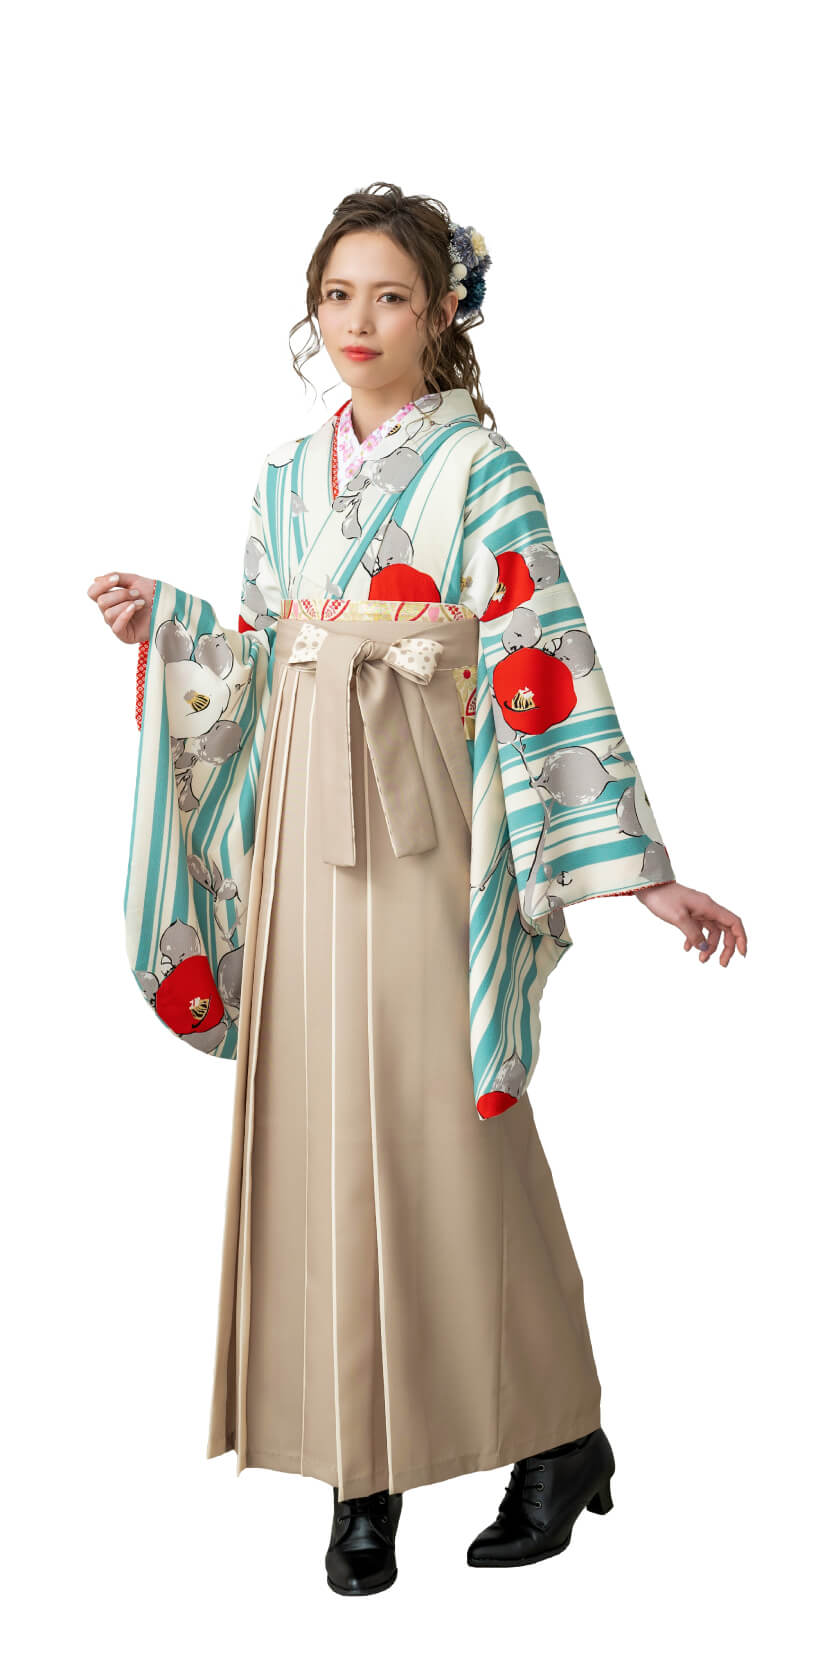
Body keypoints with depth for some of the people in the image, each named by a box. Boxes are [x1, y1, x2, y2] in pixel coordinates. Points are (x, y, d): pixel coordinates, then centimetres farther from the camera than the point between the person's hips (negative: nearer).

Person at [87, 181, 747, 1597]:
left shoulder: (479, 467, -2)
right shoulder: (286, 474, 15)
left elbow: (549, 668, -8)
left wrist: (638, 864, -13)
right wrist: (161, 627, 6)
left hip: (424, 825, -5)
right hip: (304, 825, 5)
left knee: (446, 1121, -4)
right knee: (318, 1119, 3)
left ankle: (556, 1435, 14)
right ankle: (365, 1464, 13)